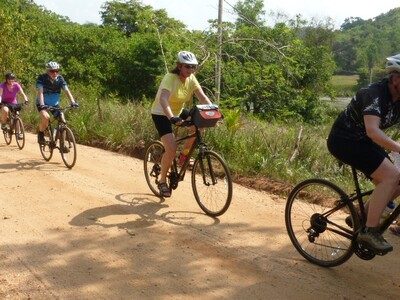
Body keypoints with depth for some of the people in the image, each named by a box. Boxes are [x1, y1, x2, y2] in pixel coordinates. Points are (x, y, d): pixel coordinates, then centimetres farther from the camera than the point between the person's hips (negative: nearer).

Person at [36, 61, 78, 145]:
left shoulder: (60, 79, -11)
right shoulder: (42, 78, -20)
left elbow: (67, 91, -19)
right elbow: (40, 92, -29)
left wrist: (73, 102, -34)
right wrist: (42, 105, -44)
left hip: (54, 104, 3)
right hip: (43, 103, -3)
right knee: (46, 117, -32)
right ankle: (41, 134, -3)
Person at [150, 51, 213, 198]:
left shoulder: (191, 78, -6)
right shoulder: (170, 78, -26)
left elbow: (202, 96, -13)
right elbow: (163, 100, -41)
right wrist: (172, 118, -56)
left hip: (178, 112, 7)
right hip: (161, 114, -7)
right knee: (171, 149, -20)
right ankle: (162, 181, 2)